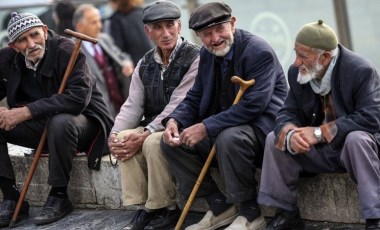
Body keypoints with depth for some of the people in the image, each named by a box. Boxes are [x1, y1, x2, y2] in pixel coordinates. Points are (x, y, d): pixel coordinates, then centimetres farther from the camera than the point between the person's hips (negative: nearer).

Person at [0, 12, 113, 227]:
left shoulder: (67, 51, -21)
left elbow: (78, 97, -31)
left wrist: (27, 112, -33)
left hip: (81, 119, -6)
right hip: (40, 124, 6)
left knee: (60, 123, -39)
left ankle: (59, 197, -21)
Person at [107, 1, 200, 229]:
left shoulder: (195, 58, -12)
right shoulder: (145, 64, 9)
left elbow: (177, 106, -20)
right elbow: (133, 105, 4)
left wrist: (145, 134, -27)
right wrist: (115, 134, -16)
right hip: (153, 127, 6)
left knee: (153, 142, -33)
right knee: (124, 139, -21)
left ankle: (167, 209, -16)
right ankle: (142, 207, -15)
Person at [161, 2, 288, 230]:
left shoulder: (259, 52, -19)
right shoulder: (207, 54, 6)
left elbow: (252, 106, -27)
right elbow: (194, 98, 12)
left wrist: (207, 127, -30)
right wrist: (174, 120, -11)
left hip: (262, 127, -8)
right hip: (221, 128, 8)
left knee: (229, 138, -38)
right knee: (172, 141, -4)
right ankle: (220, 207, 1)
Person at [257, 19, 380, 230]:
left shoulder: (361, 71, -21)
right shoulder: (296, 72, -3)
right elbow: (288, 113, -2)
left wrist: (320, 132, -32)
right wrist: (290, 134, -29)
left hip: (351, 148, -5)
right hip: (317, 151, 6)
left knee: (357, 139, -38)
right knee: (274, 138, -12)